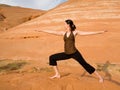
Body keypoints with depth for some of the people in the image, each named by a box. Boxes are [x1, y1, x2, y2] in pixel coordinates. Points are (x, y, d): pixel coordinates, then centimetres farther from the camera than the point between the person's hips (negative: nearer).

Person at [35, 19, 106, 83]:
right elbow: (52, 32, 13)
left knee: (85, 65, -7)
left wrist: (100, 32, -12)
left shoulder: (75, 32, -2)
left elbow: (87, 33, -6)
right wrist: (41, 30, 15)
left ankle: (100, 77, 9)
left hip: (74, 53, -5)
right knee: (52, 58, 3)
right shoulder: (63, 33, 10)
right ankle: (57, 74, 12)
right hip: (66, 54, 5)